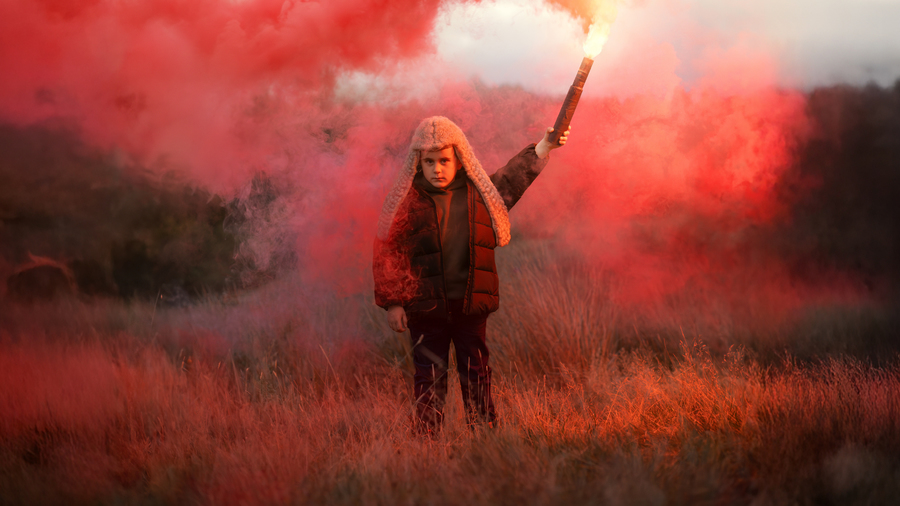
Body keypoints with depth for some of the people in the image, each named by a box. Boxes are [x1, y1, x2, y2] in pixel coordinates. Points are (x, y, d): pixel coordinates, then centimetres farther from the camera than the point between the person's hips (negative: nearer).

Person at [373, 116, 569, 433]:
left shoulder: (479, 192, 4)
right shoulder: (407, 201, -3)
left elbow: (515, 177, 18)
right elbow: (388, 252, -2)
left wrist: (545, 146, 10)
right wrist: (392, 302, -5)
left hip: (472, 305, 3)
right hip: (425, 308, -2)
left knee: (476, 371, 11)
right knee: (430, 374, 2)